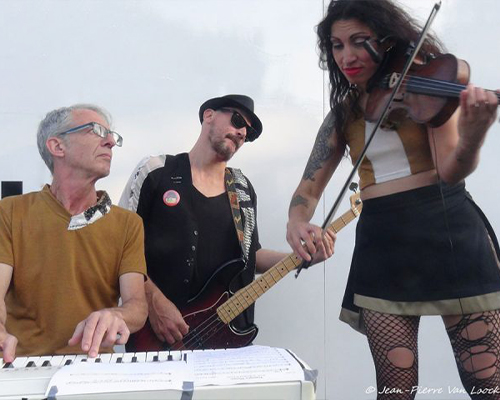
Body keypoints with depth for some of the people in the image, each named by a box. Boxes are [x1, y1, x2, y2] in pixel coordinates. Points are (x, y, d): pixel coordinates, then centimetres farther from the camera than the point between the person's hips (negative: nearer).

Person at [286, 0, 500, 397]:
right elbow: (310, 187, 10)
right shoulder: (343, 114, 10)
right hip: (382, 244, 3)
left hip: (449, 230, -2)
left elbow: (451, 170, -12)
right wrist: (296, 221, -12)